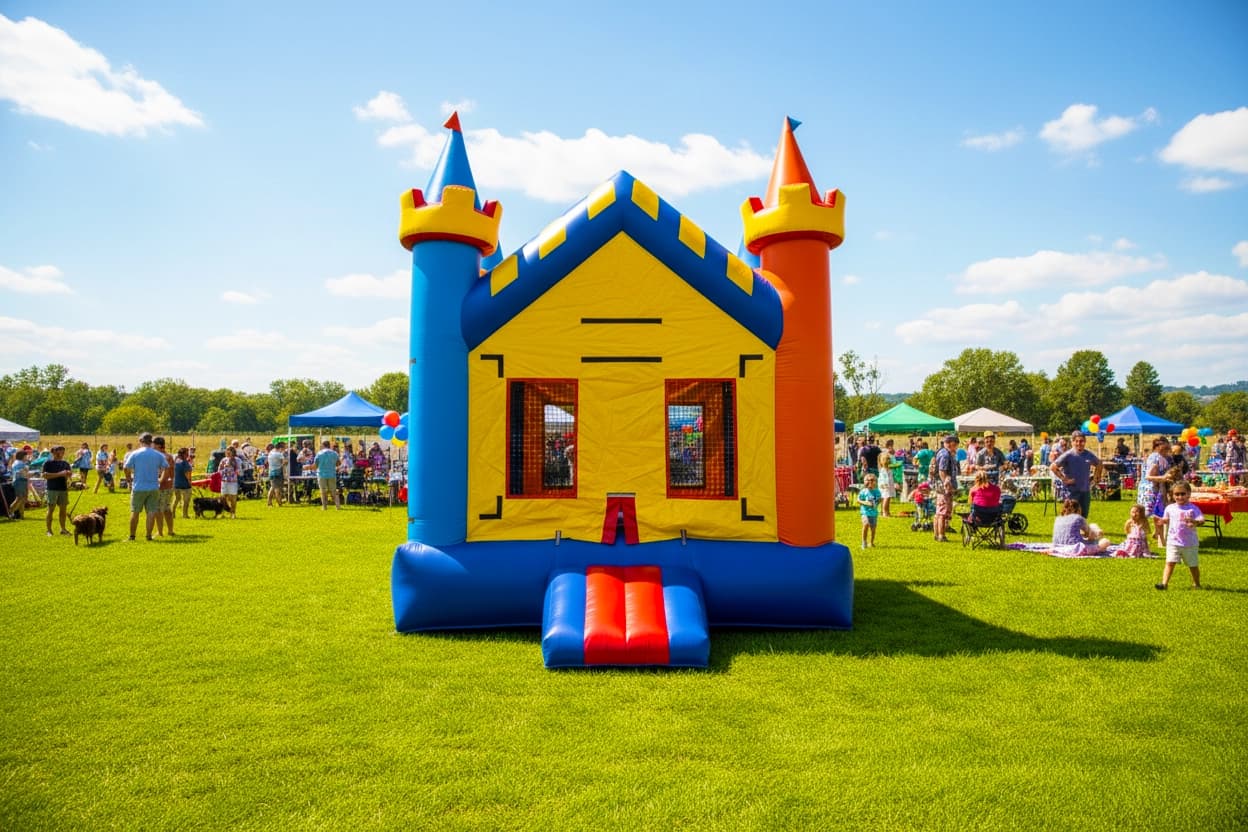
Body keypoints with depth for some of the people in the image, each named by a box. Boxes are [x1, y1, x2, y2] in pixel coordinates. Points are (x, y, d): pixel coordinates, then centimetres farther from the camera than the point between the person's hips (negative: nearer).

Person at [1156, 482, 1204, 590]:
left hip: (1190, 543, -2)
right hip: (1173, 542, 2)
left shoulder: (1193, 508, -7)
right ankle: (1164, 583, -15)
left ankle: (1196, 583, 32)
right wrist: (1162, 521, -1)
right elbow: (1167, 520, 20)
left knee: (1193, 565, 12)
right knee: (1170, 562, -11)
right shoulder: (1169, 508, 5)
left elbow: (1202, 520, -18)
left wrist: (1195, 522, -38)